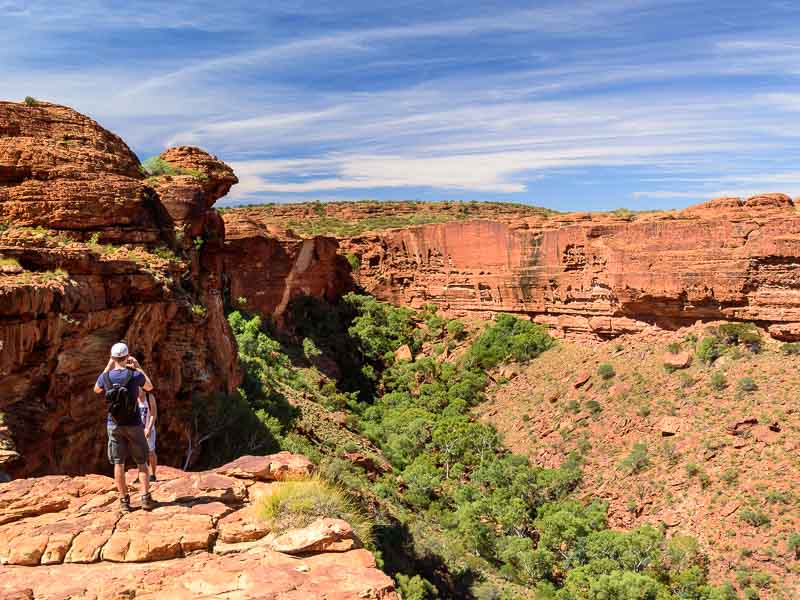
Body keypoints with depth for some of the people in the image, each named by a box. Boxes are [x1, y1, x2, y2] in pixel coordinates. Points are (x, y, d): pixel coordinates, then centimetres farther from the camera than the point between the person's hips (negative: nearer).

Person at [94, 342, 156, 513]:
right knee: (141, 462, 9)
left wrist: (108, 367, 16)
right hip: (133, 424, -2)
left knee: (118, 463, 7)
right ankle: (145, 498, 5)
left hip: (114, 425, 2)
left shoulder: (105, 376, -5)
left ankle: (124, 501, 9)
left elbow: (97, 390, 20)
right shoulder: (135, 375, -11)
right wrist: (138, 367, 14)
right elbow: (149, 387, 11)